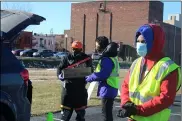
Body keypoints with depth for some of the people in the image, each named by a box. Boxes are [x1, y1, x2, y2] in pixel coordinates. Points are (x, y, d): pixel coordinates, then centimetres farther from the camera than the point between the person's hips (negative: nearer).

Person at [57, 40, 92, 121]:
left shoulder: (86, 58, 2)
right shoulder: (66, 58, 0)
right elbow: (59, 69, -1)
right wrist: (60, 76, -23)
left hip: (81, 87, 1)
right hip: (68, 86, -1)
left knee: (81, 109, 13)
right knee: (66, 108, 0)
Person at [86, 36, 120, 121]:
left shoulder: (107, 59, -19)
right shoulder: (110, 56, 13)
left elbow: (103, 74, -24)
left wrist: (90, 78, -11)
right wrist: (92, 76, 7)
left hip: (108, 89, -10)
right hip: (110, 89, 10)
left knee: (106, 113, -2)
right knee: (107, 112, 19)